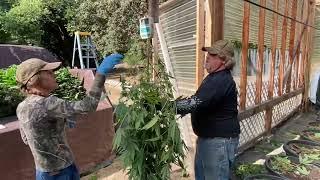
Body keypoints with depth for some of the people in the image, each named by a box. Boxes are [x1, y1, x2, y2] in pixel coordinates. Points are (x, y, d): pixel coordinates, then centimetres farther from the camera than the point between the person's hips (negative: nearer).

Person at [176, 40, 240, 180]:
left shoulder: (222, 80, -24)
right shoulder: (214, 76, 11)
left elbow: (196, 102, -33)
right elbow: (199, 101, 20)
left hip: (220, 140, -10)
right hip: (207, 137, 10)